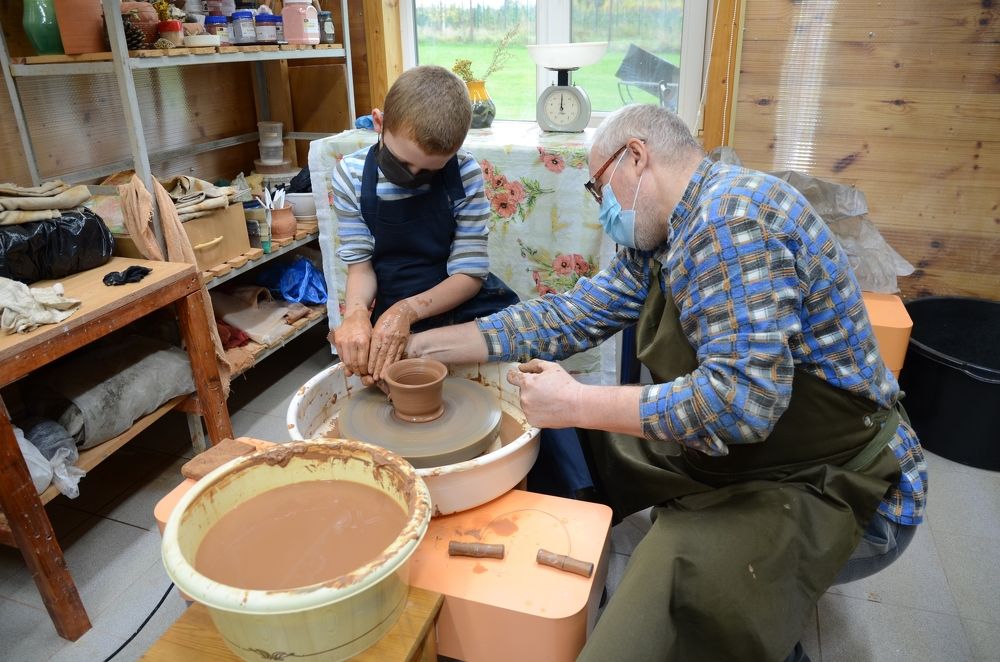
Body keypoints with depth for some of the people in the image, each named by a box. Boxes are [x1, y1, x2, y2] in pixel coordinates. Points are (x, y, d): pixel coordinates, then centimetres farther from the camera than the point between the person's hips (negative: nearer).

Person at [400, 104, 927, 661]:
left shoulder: (729, 216, -24)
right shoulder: (657, 243, 6)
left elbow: (742, 399, -31)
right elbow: (568, 317, 6)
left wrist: (578, 404, -23)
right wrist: (423, 346, 4)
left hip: (824, 483, -9)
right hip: (730, 443, 9)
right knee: (581, 439, 11)